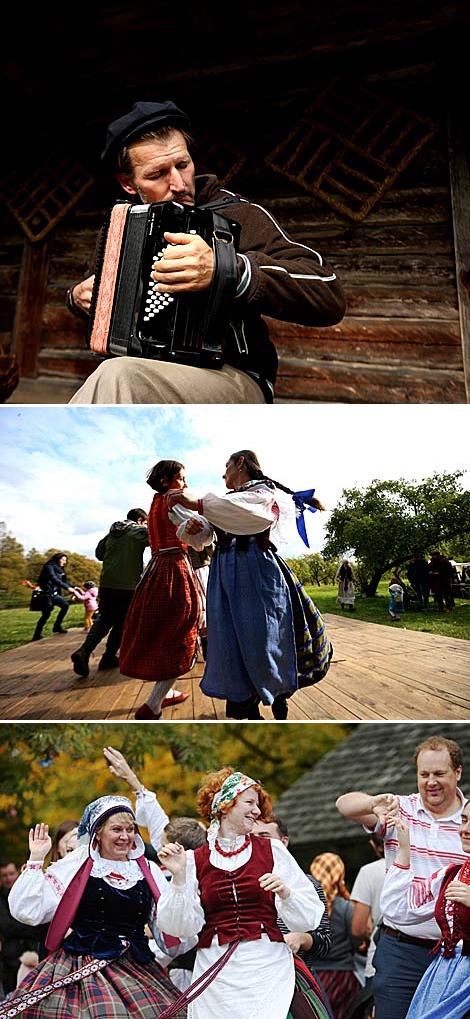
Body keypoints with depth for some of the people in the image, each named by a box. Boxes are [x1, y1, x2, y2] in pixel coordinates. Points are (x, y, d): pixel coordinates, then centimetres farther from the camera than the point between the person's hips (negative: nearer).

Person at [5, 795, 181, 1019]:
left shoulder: (149, 871, 9)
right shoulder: (75, 866, 0)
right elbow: (26, 911, -4)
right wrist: (36, 859, -7)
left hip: (136, 970, 3)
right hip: (80, 970, -3)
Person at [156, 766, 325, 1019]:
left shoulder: (272, 851, 3)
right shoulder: (195, 860, 3)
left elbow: (309, 918, 1)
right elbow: (182, 927, -2)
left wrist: (285, 892, -17)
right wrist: (179, 877, -12)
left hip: (268, 968, 0)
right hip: (215, 972, 0)